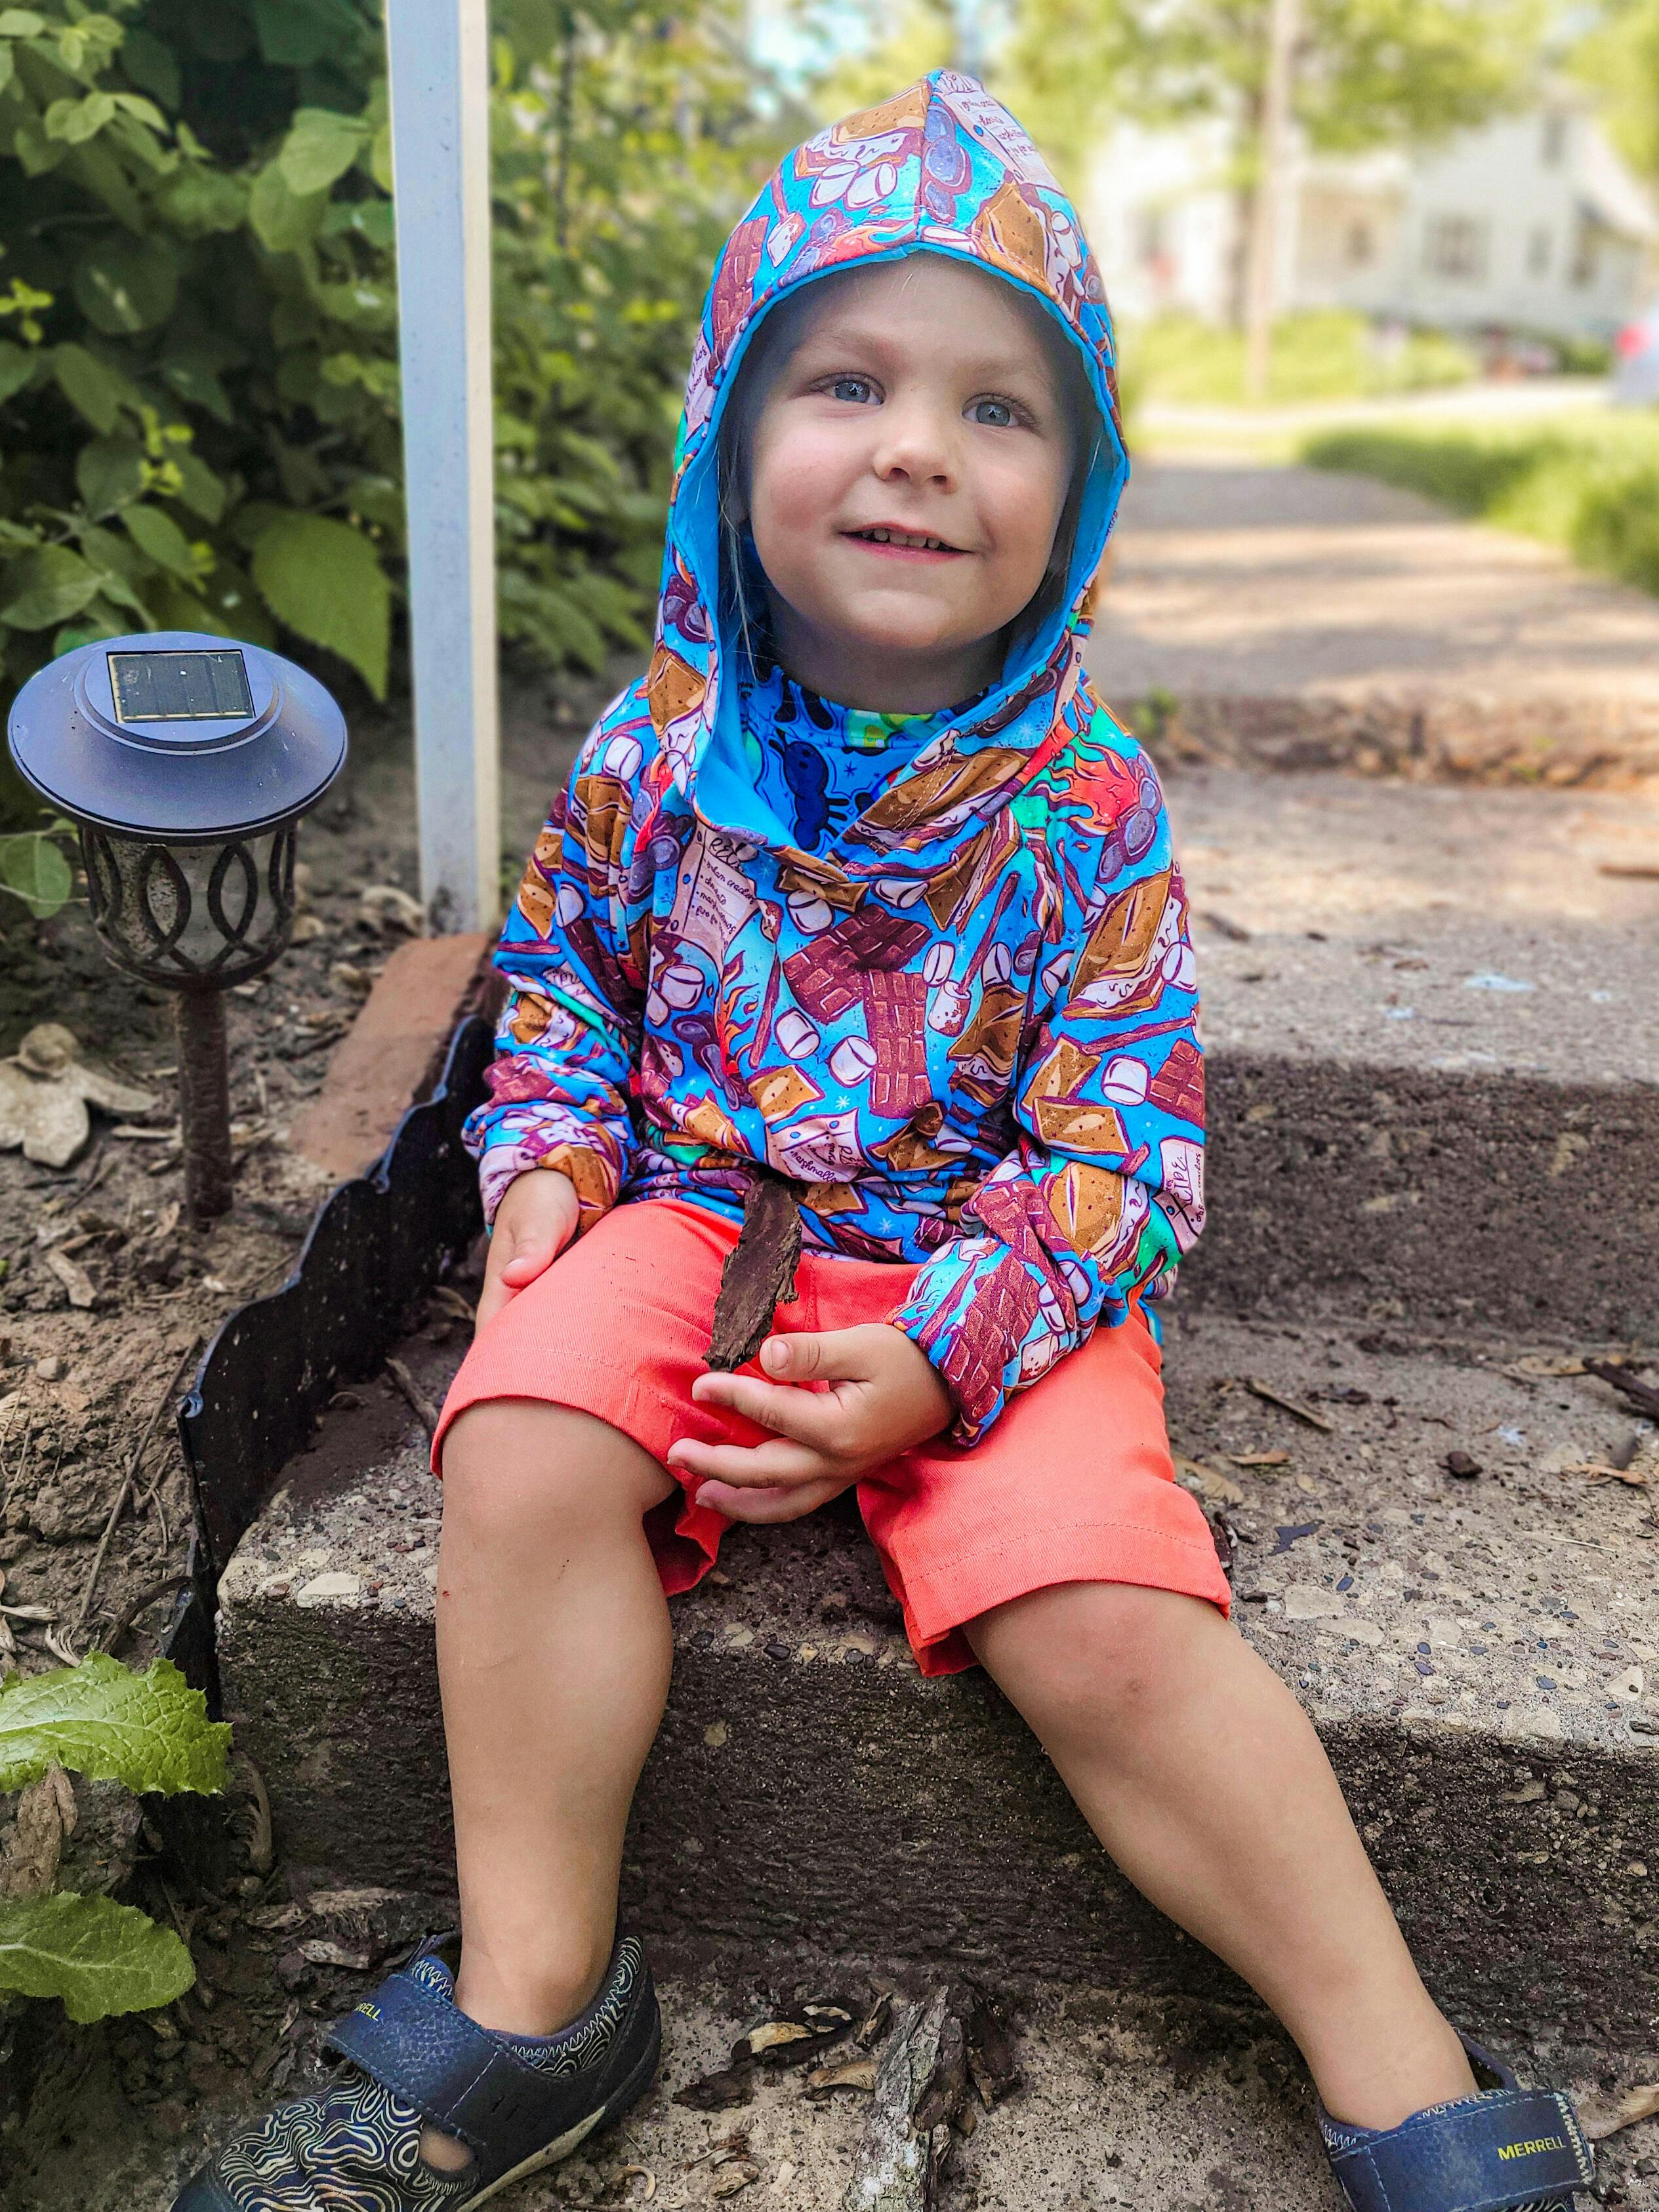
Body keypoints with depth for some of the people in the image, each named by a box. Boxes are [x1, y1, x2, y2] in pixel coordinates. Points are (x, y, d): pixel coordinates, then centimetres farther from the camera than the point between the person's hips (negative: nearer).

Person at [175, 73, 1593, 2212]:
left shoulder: (1088, 807, -9)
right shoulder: (652, 748, -1)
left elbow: (1118, 1143, -9)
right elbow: (561, 960, 17)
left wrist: (939, 1352, -22)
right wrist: (550, 1155, -1)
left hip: (985, 1265, -2)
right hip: (690, 1209, 3)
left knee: (1101, 1617, -25)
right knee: (528, 1446, -27)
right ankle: (531, 1996, -11)